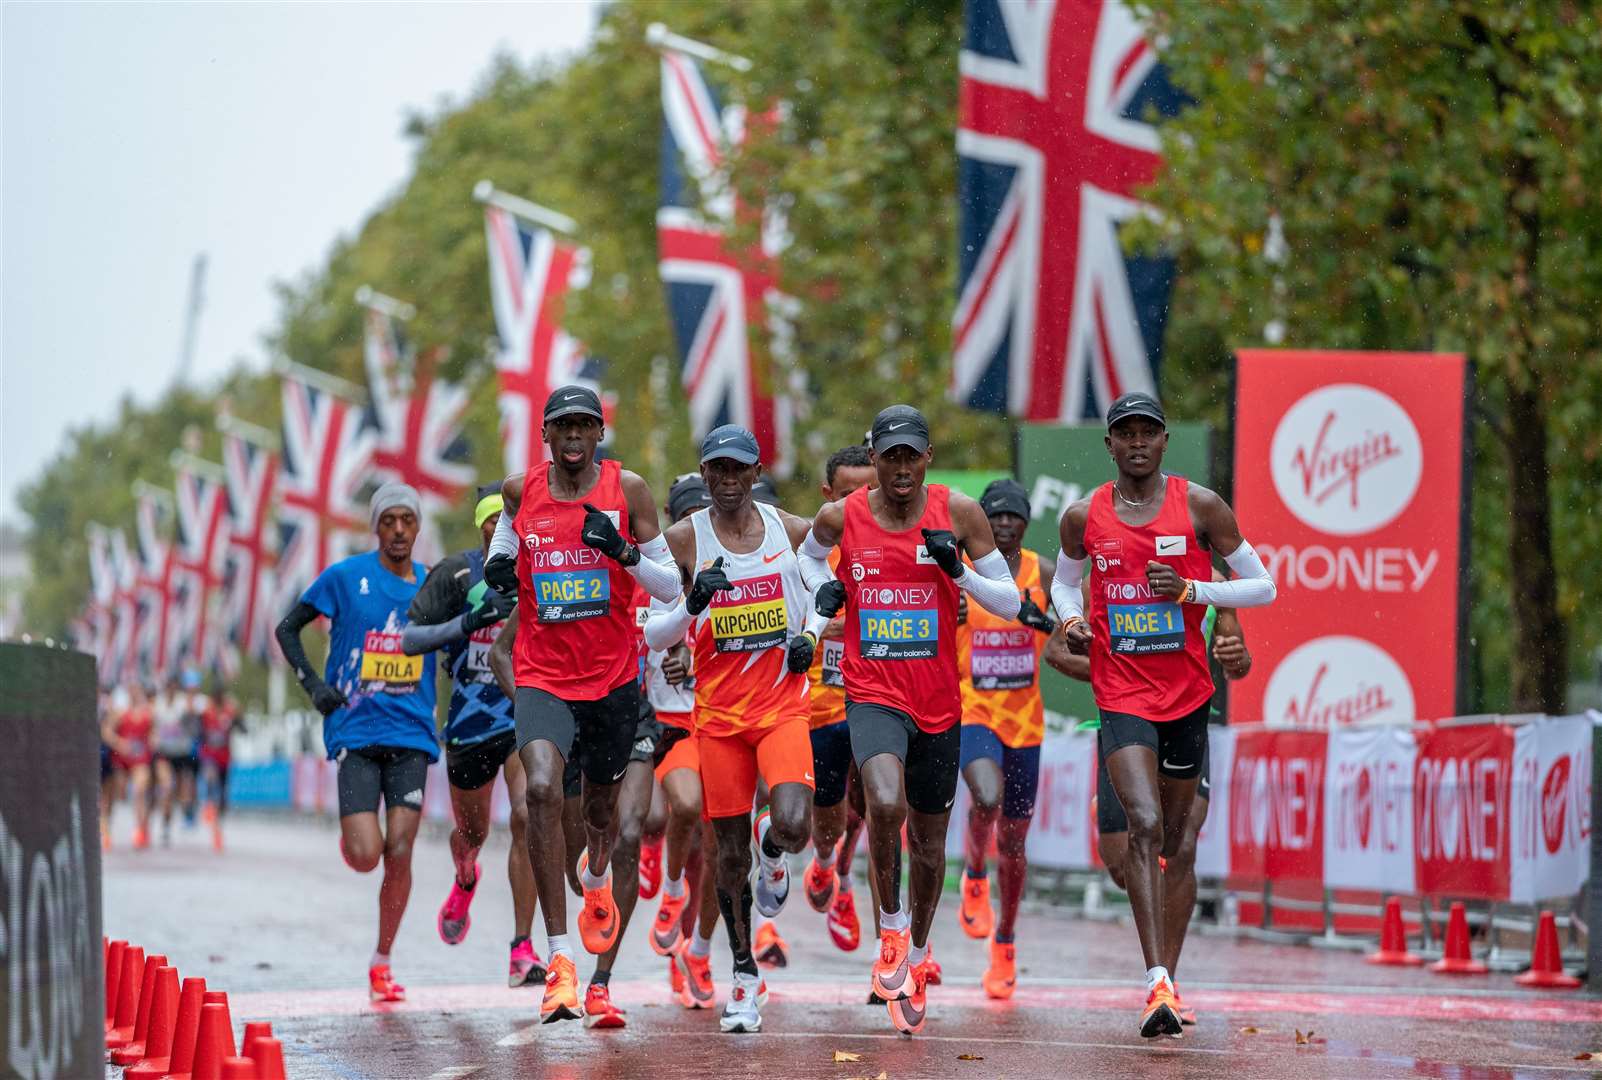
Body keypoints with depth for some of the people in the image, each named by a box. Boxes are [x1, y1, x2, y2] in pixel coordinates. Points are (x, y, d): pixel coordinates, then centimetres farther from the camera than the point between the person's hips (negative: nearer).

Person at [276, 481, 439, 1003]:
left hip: (411, 735, 2)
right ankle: (350, 835, 26)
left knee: (399, 854, -6)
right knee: (366, 856, -12)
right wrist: (312, 684, -4)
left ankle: (382, 962, 8)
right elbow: (287, 628, 7)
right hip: (356, 731, -2)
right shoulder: (346, 577, 0)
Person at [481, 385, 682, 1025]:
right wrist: (498, 569, 0)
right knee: (542, 788, -25)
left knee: (601, 804, 18)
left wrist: (621, 550, -20)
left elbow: (669, 586, -2)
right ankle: (559, 958, -24)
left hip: (613, 676, 1)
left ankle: (595, 877, 60)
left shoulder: (627, 490, -5)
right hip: (542, 676, -1)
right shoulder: (520, 491, -1)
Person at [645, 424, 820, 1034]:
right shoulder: (683, 539, -2)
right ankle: (744, 976, 19)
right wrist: (693, 603, -21)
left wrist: (809, 635, 2)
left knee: (793, 826, -21)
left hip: (783, 703, 0)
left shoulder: (789, 529, 2)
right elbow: (654, 636, -1)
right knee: (730, 850, 3)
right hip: (718, 710, 0)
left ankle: (773, 850, 17)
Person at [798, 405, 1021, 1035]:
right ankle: (890, 925, -7)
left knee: (928, 843, 14)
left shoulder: (958, 513, -4)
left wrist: (959, 572, -17)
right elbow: (810, 553, 22)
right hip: (873, 693, -2)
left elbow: (1010, 604, 0)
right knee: (886, 804, -30)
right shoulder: (841, 517, -2)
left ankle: (917, 953, 38)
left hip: (939, 703, 2)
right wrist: (822, 587, 1)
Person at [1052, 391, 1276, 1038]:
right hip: (1122, 696, -2)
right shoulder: (1084, 517, 1)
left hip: (1188, 694, 2)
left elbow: (1263, 587, 1)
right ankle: (1158, 985, -26)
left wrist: (1192, 589, -14)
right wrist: (1071, 621, -2)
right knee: (1144, 823, -21)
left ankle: (1167, 972, 29)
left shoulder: (1199, 506, -2)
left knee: (1175, 840, 12)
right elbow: (1065, 581, 20)